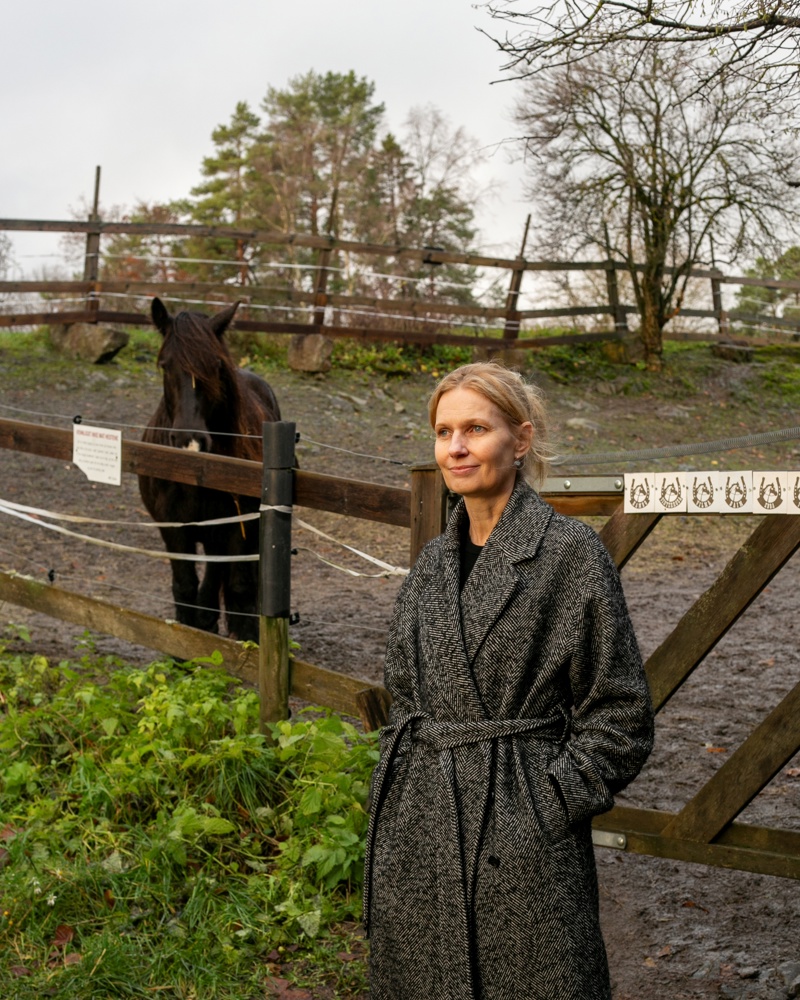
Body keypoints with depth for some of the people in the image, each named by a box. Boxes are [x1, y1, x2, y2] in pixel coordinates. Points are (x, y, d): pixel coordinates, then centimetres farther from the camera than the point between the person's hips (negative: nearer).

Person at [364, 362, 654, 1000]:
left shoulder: (570, 551, -9)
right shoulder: (435, 561, 9)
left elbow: (620, 714, -8)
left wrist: (553, 806, -12)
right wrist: (395, 797, 7)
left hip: (520, 834, -6)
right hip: (418, 833, 6)